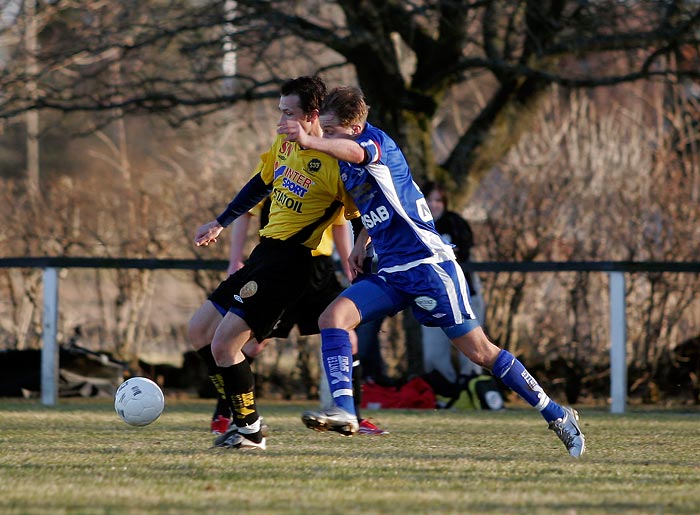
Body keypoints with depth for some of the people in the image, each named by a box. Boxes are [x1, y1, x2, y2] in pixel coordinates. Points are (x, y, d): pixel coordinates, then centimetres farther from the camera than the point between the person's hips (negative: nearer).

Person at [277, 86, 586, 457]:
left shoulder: (377, 141, -16)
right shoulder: (343, 161, 11)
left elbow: (356, 152, -44)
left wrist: (309, 141, -62)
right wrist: (361, 243, 19)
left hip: (428, 263, -8)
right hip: (391, 273, 8)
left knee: (479, 351, -5)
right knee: (332, 317, -14)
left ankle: (557, 415, 7)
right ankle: (343, 410, -23)